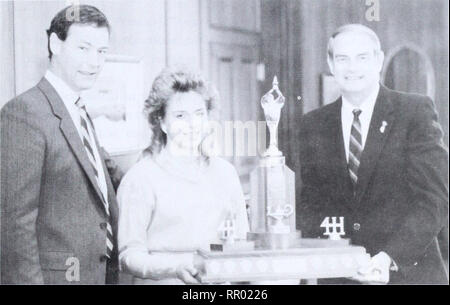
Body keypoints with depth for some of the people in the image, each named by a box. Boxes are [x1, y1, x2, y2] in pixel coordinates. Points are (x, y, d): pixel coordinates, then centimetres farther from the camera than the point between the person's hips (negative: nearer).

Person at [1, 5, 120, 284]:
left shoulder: (81, 115, 15)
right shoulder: (24, 112, -14)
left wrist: (112, 272, 12)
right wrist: (28, 280, -20)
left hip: (99, 272, 9)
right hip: (54, 275, -9)